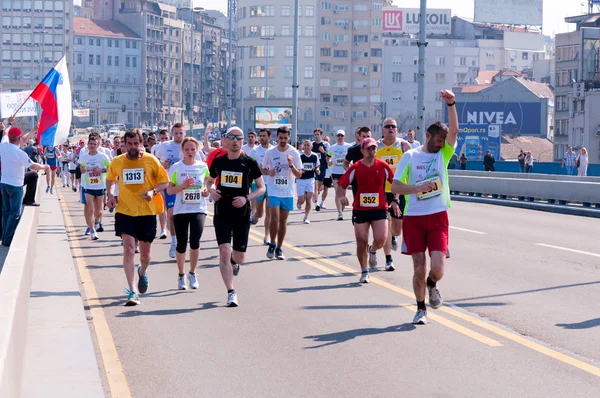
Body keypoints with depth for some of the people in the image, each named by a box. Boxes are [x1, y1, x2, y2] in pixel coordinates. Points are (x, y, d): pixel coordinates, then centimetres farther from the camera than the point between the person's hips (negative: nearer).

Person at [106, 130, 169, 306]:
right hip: (125, 211, 0)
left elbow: (164, 181, 1)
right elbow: (110, 179, 19)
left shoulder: (151, 160, -5)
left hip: (147, 212, 0)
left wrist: (153, 191, -18)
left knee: (145, 253, 12)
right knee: (128, 248, -14)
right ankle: (132, 292, -13)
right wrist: (110, 194, 1)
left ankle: (143, 272, 48)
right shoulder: (117, 162, 0)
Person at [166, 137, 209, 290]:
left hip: (198, 210, 0)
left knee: (195, 242, -15)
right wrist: (183, 185, -18)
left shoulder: (203, 166, 3)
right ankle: (181, 276, 24)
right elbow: (169, 190, -2)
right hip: (180, 210, 0)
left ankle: (192, 273, 7)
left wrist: (207, 190, -4)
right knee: (181, 244, 4)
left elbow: (208, 183, 17)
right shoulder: (176, 168, -2)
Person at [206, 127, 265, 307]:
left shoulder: (249, 163, -3)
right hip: (222, 212, 1)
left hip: (242, 213, 0)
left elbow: (261, 188, 2)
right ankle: (231, 293, -6)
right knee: (224, 251, -13)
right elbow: (210, 180, 19)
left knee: (239, 258, 5)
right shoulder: (218, 161, 3)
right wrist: (212, 190, -4)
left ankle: (233, 261, 44)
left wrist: (247, 198, -16)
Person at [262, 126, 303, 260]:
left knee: (283, 220, 7)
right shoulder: (270, 152, -2)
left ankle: (279, 249, 17)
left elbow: (299, 175, -4)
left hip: (287, 192, 1)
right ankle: (272, 245, 5)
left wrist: (291, 165, -21)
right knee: (274, 218, -14)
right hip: (273, 191, -1)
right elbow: (263, 169, 12)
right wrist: (269, 172, -11)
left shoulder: (294, 153, -4)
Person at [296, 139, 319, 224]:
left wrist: (317, 170, -8)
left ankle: (306, 217, 9)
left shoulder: (315, 156, 1)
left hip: (310, 179, 2)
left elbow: (317, 167, 15)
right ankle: (298, 203, 36)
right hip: (300, 180, -2)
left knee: (309, 199, -4)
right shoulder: (300, 156, -9)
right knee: (301, 200, -2)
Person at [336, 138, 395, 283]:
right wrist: (341, 196, -22)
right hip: (360, 210, 0)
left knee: (381, 240, -12)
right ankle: (364, 272, 21)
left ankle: (373, 250, 25)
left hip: (380, 209, 0)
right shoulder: (355, 168, -2)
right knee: (361, 243, 3)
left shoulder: (383, 166, -1)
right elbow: (340, 185, -2)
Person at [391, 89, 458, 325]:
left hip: (438, 217, 1)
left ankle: (432, 286, 24)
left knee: (437, 267, -11)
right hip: (414, 218, 0)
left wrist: (451, 105, -26)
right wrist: (419, 187, -20)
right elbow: (395, 187, -4)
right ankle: (421, 309, 22)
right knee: (419, 268, 3)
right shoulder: (410, 156, 2)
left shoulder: (444, 154, 5)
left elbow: (454, 130, -12)